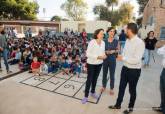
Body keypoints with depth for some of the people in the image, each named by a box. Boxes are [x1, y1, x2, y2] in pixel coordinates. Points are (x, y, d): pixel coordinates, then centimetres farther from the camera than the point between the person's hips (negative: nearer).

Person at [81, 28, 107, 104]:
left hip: (99, 64, 6)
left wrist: (104, 55, -11)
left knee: (95, 79, 18)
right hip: (91, 64, -5)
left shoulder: (103, 43, 1)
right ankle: (86, 96, 17)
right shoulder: (92, 42, -17)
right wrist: (98, 57, -26)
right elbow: (88, 54, -19)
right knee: (89, 79, 2)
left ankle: (93, 92, 38)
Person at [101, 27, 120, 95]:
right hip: (105, 59, 1)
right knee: (104, 74, 14)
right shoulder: (105, 41, -1)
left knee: (112, 75, 8)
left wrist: (114, 51, -15)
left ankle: (111, 89, 27)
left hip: (112, 60, -1)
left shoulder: (116, 41, -4)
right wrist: (106, 52, -15)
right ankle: (103, 86, 34)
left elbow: (118, 50, 3)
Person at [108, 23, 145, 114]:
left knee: (132, 90, 15)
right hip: (125, 68, 7)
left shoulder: (140, 43, -22)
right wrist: (121, 57, -10)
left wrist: (123, 58, -19)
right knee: (121, 87, 18)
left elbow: (136, 60, -26)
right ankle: (118, 105, 39)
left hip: (134, 70, -6)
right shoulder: (128, 40, 2)